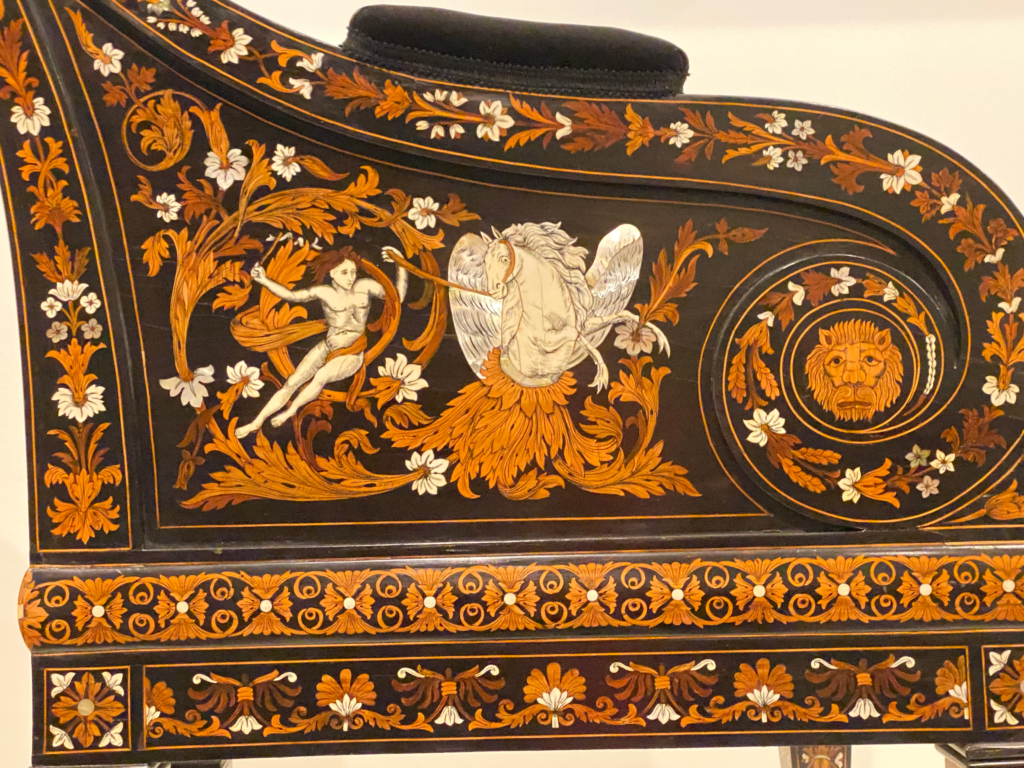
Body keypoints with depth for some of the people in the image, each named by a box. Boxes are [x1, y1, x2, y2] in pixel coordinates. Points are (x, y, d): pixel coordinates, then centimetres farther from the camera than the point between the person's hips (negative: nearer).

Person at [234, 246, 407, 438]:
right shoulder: (324, 292, -5)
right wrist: (264, 280, -20)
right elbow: (291, 295, -8)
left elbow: (398, 297, -3)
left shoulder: (365, 286, -5)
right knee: (292, 383, -14)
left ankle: (290, 412, -16)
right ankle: (256, 422, -9)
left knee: (321, 377, -33)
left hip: (351, 355, -2)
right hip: (325, 348, 2)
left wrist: (400, 265, -12)